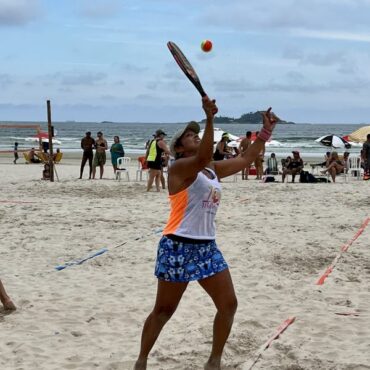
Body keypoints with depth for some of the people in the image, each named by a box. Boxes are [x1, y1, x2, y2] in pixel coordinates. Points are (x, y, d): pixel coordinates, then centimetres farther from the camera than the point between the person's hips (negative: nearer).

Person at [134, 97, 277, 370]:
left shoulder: (213, 169, 13)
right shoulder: (180, 168, -10)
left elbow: (245, 159, 19)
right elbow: (203, 158, -31)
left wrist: (266, 131, 14)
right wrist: (210, 119, -39)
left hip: (207, 247, 7)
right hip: (178, 248, -7)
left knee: (228, 304, 5)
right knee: (164, 311, 4)